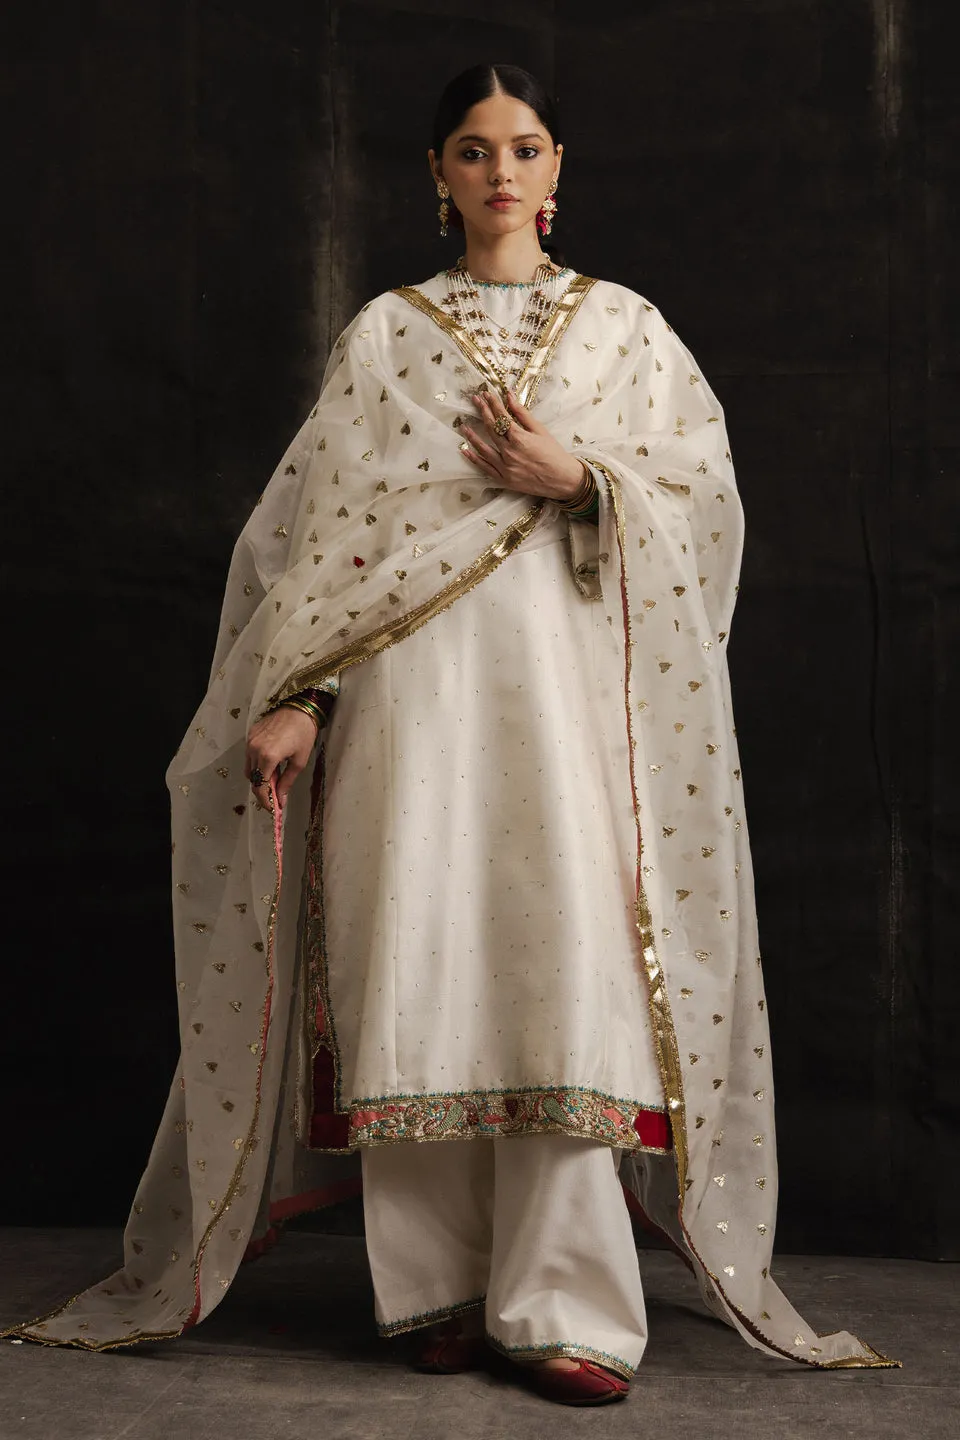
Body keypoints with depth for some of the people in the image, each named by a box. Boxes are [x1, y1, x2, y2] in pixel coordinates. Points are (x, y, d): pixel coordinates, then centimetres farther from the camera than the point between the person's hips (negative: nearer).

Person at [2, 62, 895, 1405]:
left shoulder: (626, 325, 15)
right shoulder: (383, 333, 14)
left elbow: (706, 496, 8)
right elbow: (321, 524, 7)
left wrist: (577, 479, -8)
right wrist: (298, 695, -3)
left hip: (566, 679, 0)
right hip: (413, 682, 1)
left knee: (568, 966, -10)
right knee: (416, 961, -4)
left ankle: (564, 1306, -7)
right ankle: (442, 1283, 6)